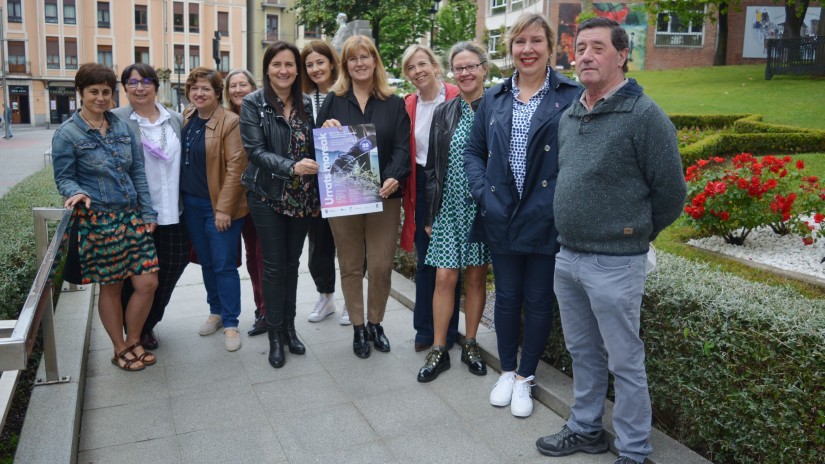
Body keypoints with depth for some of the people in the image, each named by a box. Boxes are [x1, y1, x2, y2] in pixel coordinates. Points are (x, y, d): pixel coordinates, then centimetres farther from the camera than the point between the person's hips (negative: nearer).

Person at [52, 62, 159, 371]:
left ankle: (133, 341, 23)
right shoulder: (67, 134, -5)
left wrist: (148, 213, 7)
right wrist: (78, 193, -26)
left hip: (132, 218, 5)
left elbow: (138, 172, 10)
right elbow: (63, 178, -3)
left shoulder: (123, 128, 8)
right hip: (97, 221, -4)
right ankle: (120, 349, 26)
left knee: (148, 282, 0)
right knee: (110, 287, 7)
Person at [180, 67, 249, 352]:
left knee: (224, 266, -1)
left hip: (219, 206, -6)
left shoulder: (229, 122, -12)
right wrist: (180, 198, 9)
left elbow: (235, 167, -16)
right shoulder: (186, 119, 8)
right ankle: (216, 312, 32)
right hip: (191, 204, 6)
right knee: (206, 263, 16)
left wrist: (224, 208, -18)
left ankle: (231, 323, 10)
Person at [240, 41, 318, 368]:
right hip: (268, 196, -4)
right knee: (274, 265, 1)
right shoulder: (253, 104, -5)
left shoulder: (305, 105, 7)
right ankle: (275, 335, 13)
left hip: (301, 197, 4)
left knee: (292, 263, 12)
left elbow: (314, 148, 11)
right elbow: (255, 150, -15)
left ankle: (289, 327, 25)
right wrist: (291, 167, -29)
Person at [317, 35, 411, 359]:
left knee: (381, 266, 1)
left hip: (383, 195, 0)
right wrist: (326, 132, -14)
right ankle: (358, 328, 21)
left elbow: (402, 146, -2)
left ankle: (375, 324, 22)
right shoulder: (333, 102, 9)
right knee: (350, 266, 7)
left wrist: (394, 177, -21)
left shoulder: (393, 103, 8)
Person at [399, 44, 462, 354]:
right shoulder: (407, 106, 7)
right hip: (420, 187, 4)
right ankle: (424, 330, 23)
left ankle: (447, 331, 22)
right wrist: (408, 194, 4)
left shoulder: (457, 98, -8)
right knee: (424, 261, 11)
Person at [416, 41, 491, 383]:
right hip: (449, 207, 2)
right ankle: (439, 350, 13)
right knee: (444, 278, 1)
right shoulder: (444, 113, 7)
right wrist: (429, 214, 6)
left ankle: (470, 344, 24)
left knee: (476, 277, 8)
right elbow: (432, 167, 9)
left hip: (483, 208, -2)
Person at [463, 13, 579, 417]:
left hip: (547, 220, -3)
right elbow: (474, 151, 12)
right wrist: (482, 193, -3)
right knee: (506, 297, 14)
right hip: (500, 218, 3)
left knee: (538, 300, 9)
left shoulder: (571, 96, -4)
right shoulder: (493, 99, 9)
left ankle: (525, 377, 27)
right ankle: (507, 371, 33)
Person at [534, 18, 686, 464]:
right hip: (567, 257, 7)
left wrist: (635, 235, 3)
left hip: (614, 264, -7)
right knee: (583, 353, 20)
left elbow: (670, 192, -9)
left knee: (624, 362, 6)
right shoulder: (568, 117, 9)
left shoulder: (644, 115, -13)